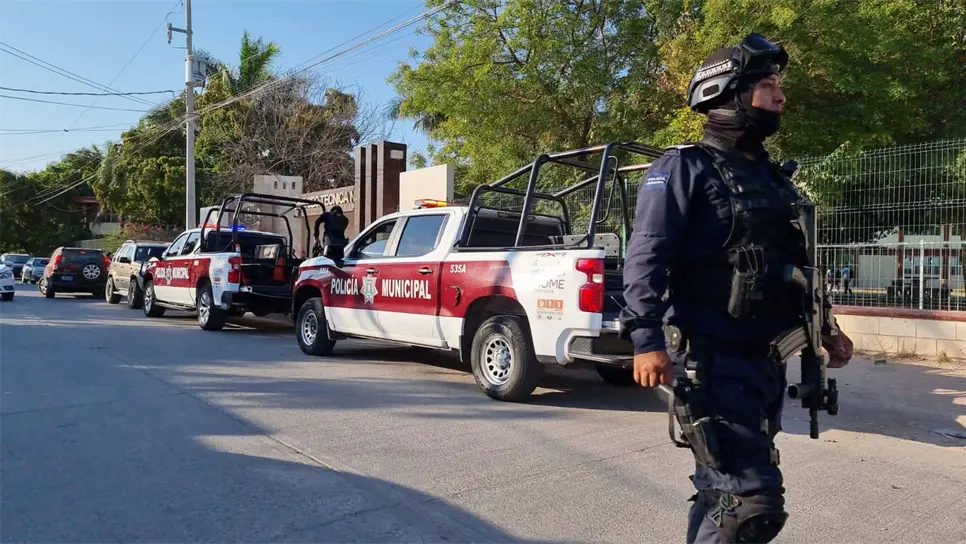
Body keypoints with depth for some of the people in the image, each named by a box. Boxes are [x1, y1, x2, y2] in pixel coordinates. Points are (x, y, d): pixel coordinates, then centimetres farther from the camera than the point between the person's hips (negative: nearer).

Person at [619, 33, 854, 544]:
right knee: (753, 499, -12)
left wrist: (824, 329, 22)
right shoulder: (685, 168, -8)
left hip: (766, 361, 8)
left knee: (722, 490, 17)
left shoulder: (771, 177, 18)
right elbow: (644, 258, -17)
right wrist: (647, 340, -27)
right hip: (714, 360, -8)